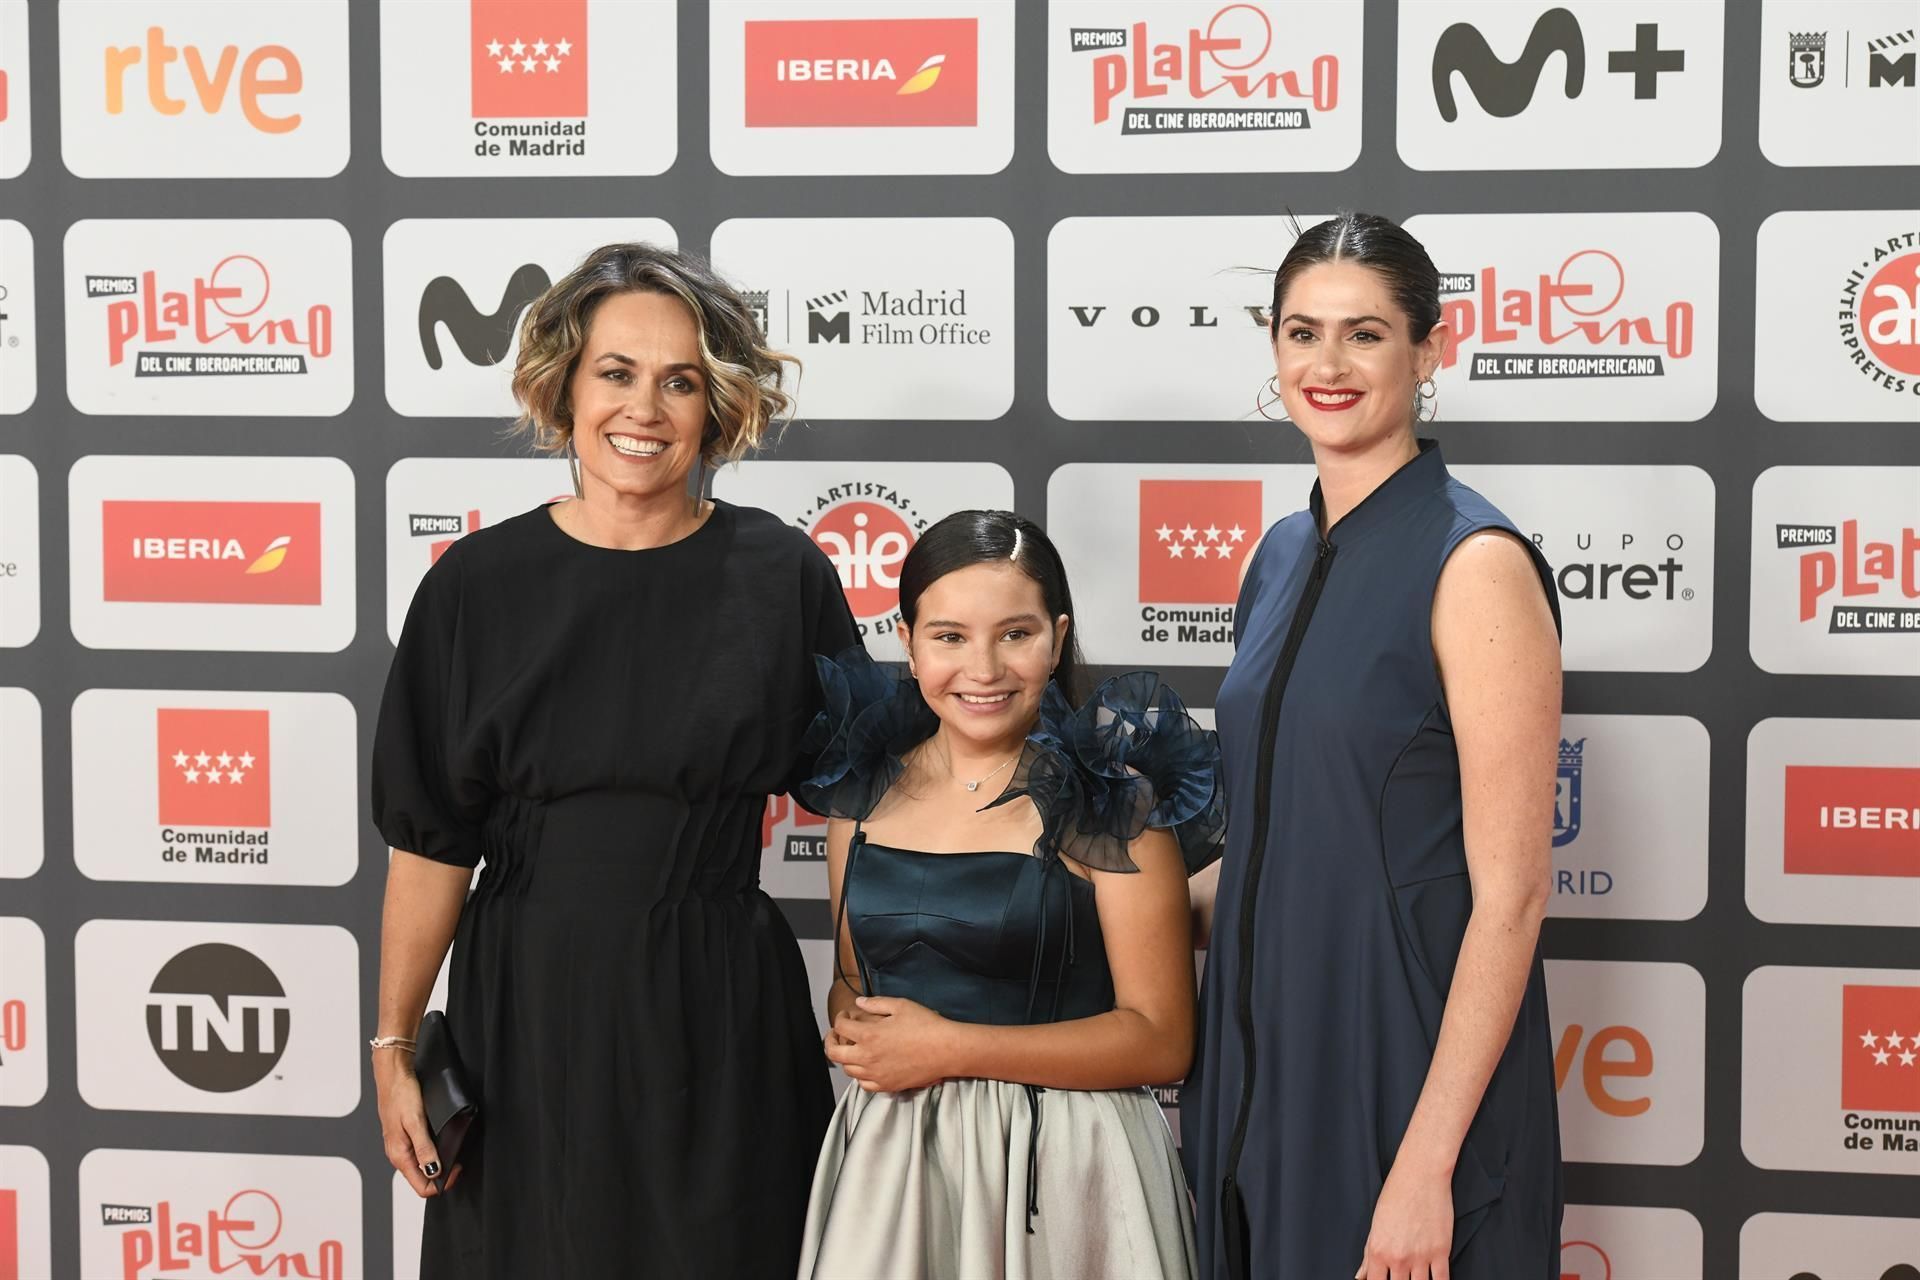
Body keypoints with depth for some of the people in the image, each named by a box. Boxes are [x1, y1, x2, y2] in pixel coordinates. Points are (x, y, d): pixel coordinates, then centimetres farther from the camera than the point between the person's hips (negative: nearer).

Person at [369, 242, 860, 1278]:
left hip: (718, 1021, 0)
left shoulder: (781, 577, -3)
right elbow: (430, 840, 1)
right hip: (523, 1009, 1)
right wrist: (394, 1046, 0)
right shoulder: (479, 583, -2)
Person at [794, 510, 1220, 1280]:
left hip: (1060, 1166, -4)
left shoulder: (1111, 798, -10)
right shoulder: (862, 787, 3)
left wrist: (952, 1049, -16)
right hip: (888, 1159, 4)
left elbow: (1161, 1039, -11)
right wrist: (854, 1039, -6)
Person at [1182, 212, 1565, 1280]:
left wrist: (1426, 1165, -20)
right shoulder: (1284, 555, 9)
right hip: (1267, 1055, 7)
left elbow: (1511, 894, -17)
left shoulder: (1476, 563, -14)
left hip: (1408, 1063, -7)